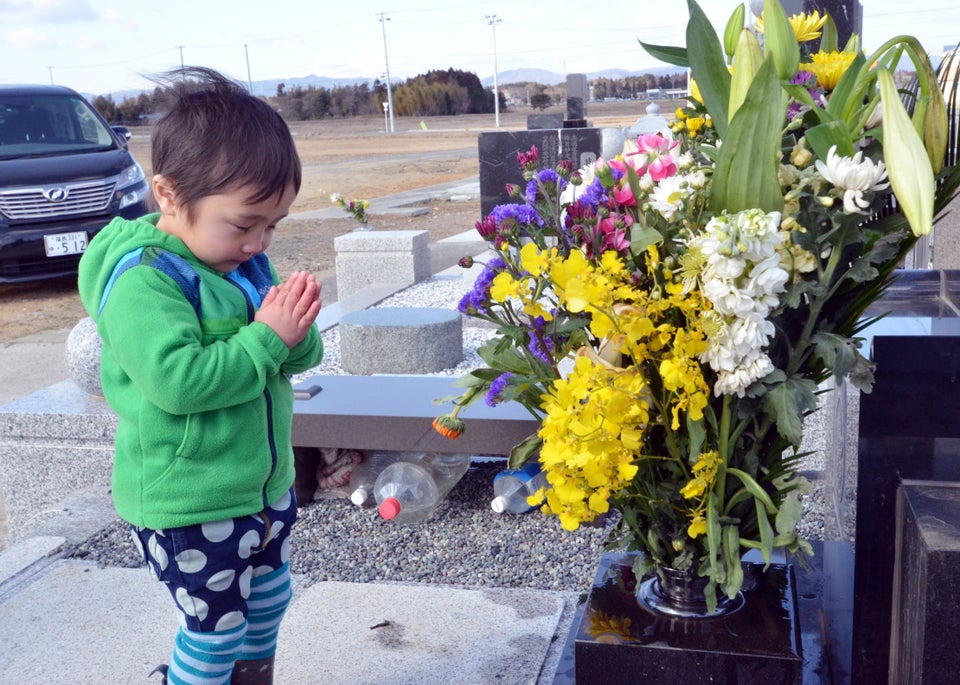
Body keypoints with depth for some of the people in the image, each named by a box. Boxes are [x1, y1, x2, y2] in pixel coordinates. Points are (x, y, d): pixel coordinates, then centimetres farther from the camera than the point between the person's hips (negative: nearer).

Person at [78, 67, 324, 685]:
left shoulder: (246, 260, 4)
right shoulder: (141, 281, -22)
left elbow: (298, 356, 7)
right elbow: (179, 380, -33)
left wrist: (297, 336, -16)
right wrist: (266, 338, -27)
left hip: (265, 483, 8)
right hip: (189, 504, -8)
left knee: (270, 600, 24)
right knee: (216, 630, 7)